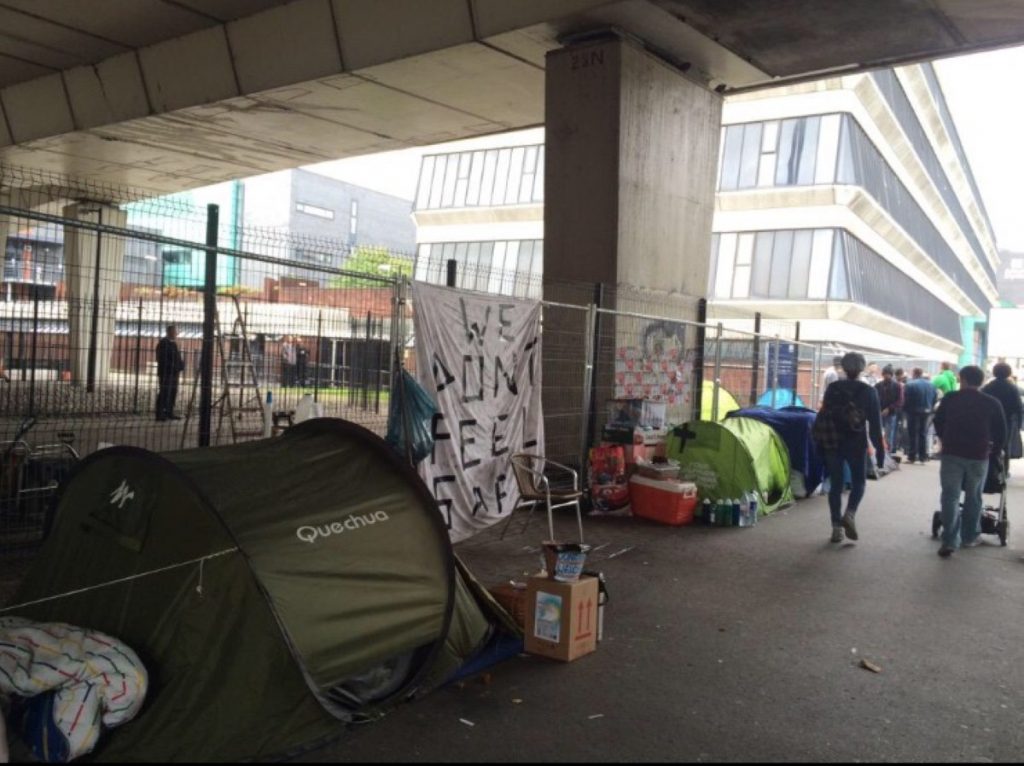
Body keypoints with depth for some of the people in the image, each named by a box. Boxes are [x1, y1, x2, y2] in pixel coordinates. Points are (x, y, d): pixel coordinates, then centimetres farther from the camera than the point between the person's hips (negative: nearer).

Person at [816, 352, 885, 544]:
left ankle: (837, 527, 7)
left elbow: (823, 417, 3)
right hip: (856, 443, -1)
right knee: (859, 481, 15)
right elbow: (875, 423, -4)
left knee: (835, 484, 8)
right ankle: (850, 514, -9)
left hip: (833, 443, 2)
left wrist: (821, 444, 10)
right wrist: (879, 448, 1)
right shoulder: (868, 391, -4)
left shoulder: (832, 389, 1)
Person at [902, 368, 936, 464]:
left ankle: (912, 457, 1)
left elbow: (905, 401, -14)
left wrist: (905, 409, 1)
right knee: (923, 434, 12)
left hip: (913, 412, -5)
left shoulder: (910, 385, -14)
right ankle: (923, 457, 13)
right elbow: (934, 400, 8)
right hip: (926, 412, 5)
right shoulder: (931, 385, 7)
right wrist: (929, 408, 15)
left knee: (912, 435, 1)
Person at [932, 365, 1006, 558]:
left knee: (950, 497, 0)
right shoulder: (992, 403, 0)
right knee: (973, 498, 14)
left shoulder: (949, 398, 0)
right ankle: (969, 537, 23)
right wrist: (995, 450, 21)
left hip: (951, 453, -1)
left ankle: (949, 541, -7)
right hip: (979, 455, 1)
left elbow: (938, 423, 10)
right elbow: (1001, 432, 4)